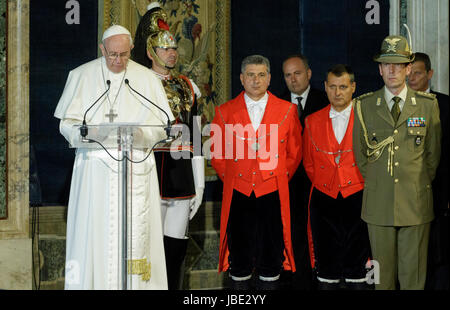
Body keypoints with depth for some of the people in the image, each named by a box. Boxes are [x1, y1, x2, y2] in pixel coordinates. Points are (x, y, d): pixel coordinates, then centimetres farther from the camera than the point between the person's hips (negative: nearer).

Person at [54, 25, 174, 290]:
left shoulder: (147, 79, 8)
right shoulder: (82, 76, 8)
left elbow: (161, 127, 5)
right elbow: (67, 123, 6)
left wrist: (137, 134, -16)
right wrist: (87, 133, -15)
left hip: (136, 167, 0)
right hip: (95, 167, 0)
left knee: (134, 232, -4)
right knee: (93, 229, -3)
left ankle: (134, 285, 1)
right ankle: (89, 282, 5)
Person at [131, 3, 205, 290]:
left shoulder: (188, 87, 14)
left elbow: (196, 137, 15)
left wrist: (199, 184, 12)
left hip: (182, 177, 4)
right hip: (150, 173, -4)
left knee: (176, 246, 7)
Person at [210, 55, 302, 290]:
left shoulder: (287, 110, 6)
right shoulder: (225, 111, 6)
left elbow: (294, 153, 13)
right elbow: (216, 153, 12)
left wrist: (281, 177, 7)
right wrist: (229, 178, 6)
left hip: (273, 193, 0)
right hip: (238, 193, 0)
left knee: (271, 254, 5)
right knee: (239, 254, 6)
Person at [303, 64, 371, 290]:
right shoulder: (312, 122, 8)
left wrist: (363, 185, 7)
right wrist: (322, 184, 11)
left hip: (357, 197, -2)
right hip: (324, 200, 2)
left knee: (358, 268, 1)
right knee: (326, 270, 5)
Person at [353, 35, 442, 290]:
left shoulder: (428, 104, 4)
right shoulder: (365, 105, 4)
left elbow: (434, 153, 10)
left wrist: (419, 183, 9)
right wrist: (375, 181, 9)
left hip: (416, 203, 0)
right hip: (379, 203, 1)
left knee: (414, 274, 3)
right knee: (382, 271, 7)